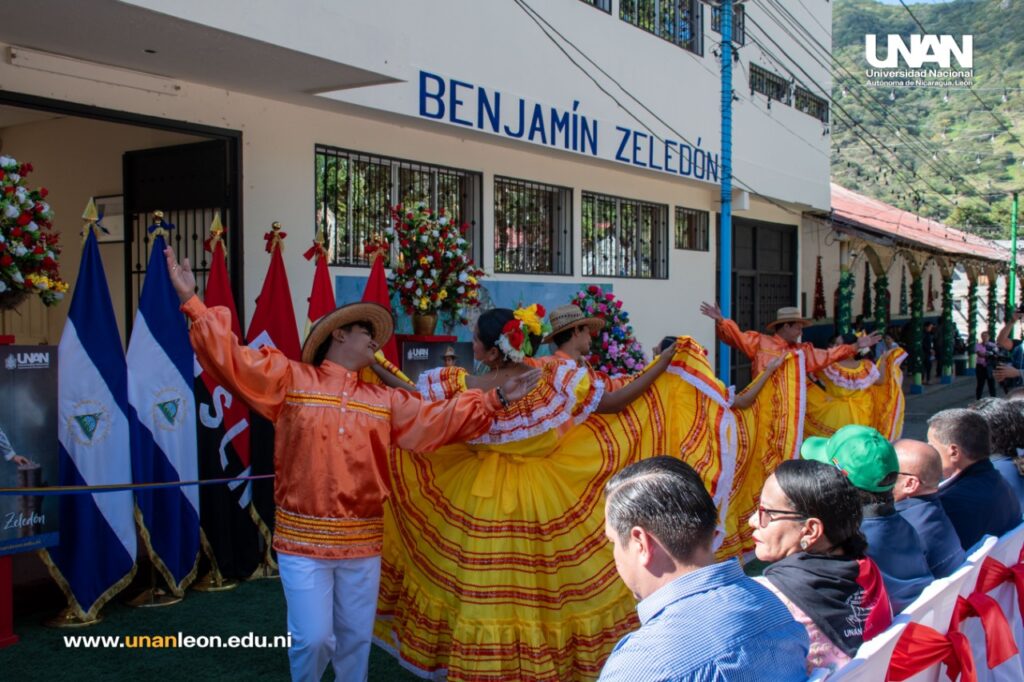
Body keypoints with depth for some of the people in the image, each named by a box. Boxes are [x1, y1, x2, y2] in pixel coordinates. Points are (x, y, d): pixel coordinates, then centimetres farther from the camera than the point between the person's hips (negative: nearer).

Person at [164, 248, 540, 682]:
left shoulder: (385, 401, 12)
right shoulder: (291, 379, -1)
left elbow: (438, 419, 9)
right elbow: (233, 359, -10)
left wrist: (494, 399, 2)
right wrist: (192, 302, -19)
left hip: (362, 543, 4)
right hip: (303, 541, -4)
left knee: (356, 638, 13)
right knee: (313, 639, -4)